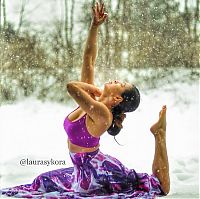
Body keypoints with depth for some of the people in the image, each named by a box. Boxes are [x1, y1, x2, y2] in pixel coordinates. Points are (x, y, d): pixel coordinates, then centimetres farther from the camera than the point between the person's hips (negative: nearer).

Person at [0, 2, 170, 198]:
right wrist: (94, 26, -4)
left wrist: (91, 88, -20)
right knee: (44, 181, 27)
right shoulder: (92, 98, -2)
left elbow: (71, 86, -40)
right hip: (84, 171, 8)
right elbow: (88, 59, 0)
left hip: (97, 173, -8)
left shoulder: (102, 113, -26)